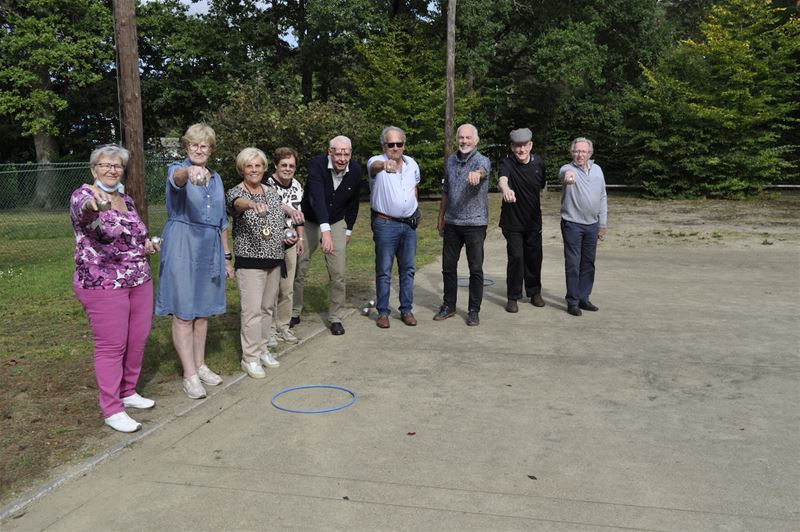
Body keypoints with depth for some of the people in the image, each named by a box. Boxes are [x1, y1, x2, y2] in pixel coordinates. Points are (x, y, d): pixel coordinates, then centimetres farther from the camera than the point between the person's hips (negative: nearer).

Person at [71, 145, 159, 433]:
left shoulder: (126, 198, 12)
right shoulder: (83, 195, -11)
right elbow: (84, 214, -36)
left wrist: (145, 242, 6)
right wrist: (94, 204, -59)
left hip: (139, 280, 7)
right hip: (103, 284, -7)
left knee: (137, 339, 12)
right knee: (111, 346, -2)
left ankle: (128, 392, 31)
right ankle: (112, 410, 10)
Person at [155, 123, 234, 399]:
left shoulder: (216, 178, 13)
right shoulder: (178, 170, -5)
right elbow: (177, 179, -33)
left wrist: (227, 256, 17)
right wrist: (191, 171, -57)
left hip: (210, 248, 6)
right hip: (182, 246, -6)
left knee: (203, 310, 12)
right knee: (183, 312, -2)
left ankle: (200, 365, 24)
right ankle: (190, 375, 3)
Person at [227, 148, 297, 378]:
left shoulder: (272, 193, 12)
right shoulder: (236, 192, -7)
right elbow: (237, 203, -32)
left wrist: (287, 238, 3)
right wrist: (251, 204, -54)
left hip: (274, 258, 6)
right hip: (250, 260, -6)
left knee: (267, 307, 13)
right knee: (252, 309, -8)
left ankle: (262, 349, 26)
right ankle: (250, 358, 1)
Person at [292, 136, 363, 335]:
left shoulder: (355, 170, -10)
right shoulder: (317, 165, -24)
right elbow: (317, 198, -38)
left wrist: (348, 229, 10)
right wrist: (325, 230, -49)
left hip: (337, 224, 2)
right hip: (309, 222, -2)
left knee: (339, 275, -2)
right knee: (297, 270, 3)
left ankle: (335, 318, 12)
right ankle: (294, 313, 22)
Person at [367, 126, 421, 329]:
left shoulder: (412, 164, 5)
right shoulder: (377, 162, -13)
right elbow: (374, 167, -39)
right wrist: (384, 165, -61)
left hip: (409, 223, 5)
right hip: (385, 223, -5)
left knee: (408, 269, 10)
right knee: (384, 270, 2)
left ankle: (406, 310, 21)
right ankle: (383, 312, 12)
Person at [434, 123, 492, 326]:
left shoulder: (482, 160, -9)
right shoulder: (451, 161, 9)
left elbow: (483, 170, -35)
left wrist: (477, 173, -59)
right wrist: (441, 218, 17)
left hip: (475, 223, -5)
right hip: (452, 223, 5)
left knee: (476, 269, 2)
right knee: (448, 266, 11)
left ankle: (474, 310, 13)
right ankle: (449, 305, 25)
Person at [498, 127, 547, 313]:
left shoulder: (538, 162, 0)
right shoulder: (507, 163, -16)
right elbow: (502, 179, -39)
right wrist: (506, 189, -62)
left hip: (533, 221, 4)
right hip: (512, 221, -4)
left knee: (534, 257, 12)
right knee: (516, 257, -7)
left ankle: (534, 292, 31)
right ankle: (513, 297, 7)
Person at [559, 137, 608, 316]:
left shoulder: (597, 170, 8)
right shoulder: (568, 169, -8)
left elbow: (602, 198, 13)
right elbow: (564, 173, -36)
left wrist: (602, 224, 11)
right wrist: (568, 174, -61)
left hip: (592, 225, 5)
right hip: (572, 224, -5)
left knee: (588, 264, 12)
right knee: (573, 264, -1)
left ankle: (584, 298, 23)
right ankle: (572, 301, 6)